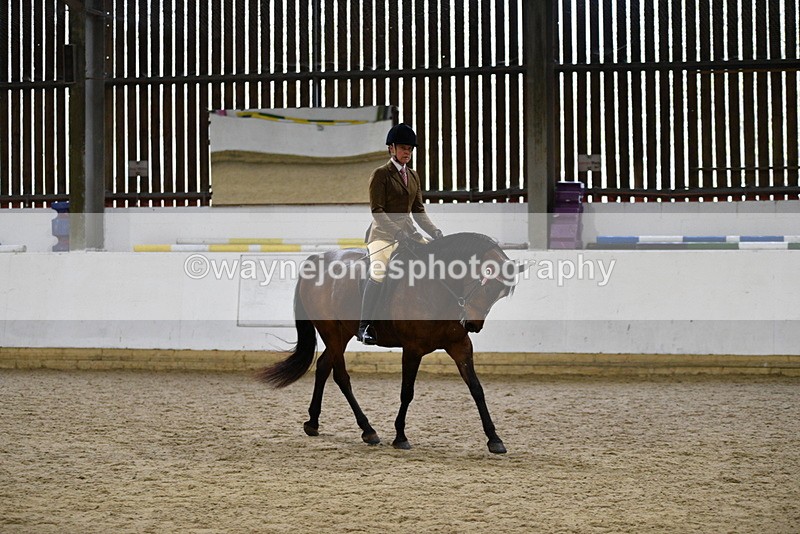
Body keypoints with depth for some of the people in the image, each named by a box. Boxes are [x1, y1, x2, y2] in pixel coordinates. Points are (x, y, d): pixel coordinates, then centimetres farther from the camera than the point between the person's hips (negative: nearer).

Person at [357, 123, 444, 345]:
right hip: (383, 233, -7)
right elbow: (377, 211, -13)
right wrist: (398, 233, -23)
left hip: (408, 233, 7)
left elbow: (418, 210, 16)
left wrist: (434, 231, 0)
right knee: (379, 272, -26)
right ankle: (364, 327, -21)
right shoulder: (381, 174, -5)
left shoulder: (413, 175, 16)